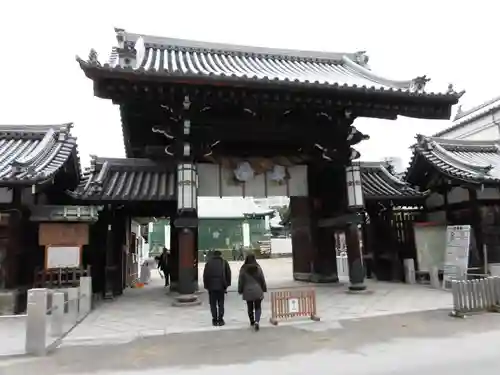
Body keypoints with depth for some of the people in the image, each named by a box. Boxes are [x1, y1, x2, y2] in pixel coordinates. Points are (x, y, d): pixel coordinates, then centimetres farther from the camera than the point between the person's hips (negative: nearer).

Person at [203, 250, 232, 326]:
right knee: (221, 303, 9)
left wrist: (206, 285, 8)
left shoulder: (208, 263, 5)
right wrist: (227, 284, 9)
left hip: (211, 286, 0)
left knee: (213, 304, 8)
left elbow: (205, 275, 3)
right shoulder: (224, 262, 4)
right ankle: (220, 319, 6)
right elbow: (228, 274, 2)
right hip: (221, 286, 0)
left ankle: (215, 320, 7)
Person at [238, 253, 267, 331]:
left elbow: (240, 281, -1)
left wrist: (240, 290, 11)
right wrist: (264, 289, 14)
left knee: (250, 307, 15)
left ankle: (252, 322, 26)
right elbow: (262, 280, 2)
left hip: (247, 291, 0)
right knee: (258, 307, 6)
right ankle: (257, 321, -13)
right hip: (258, 291, 0)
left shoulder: (243, 269, -6)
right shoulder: (258, 268, -5)